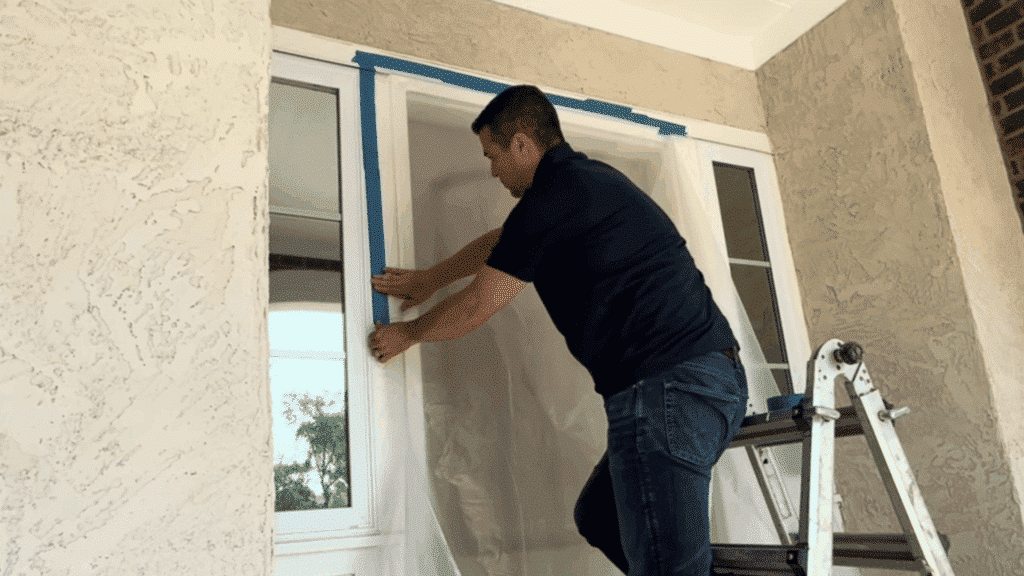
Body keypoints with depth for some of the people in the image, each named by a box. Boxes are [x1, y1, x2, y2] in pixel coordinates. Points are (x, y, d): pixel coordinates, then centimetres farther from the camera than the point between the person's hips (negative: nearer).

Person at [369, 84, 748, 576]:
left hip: (666, 387, -10)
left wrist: (407, 333, 18)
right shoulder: (589, 177, 21)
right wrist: (429, 279, 44)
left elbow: (475, 308, -1)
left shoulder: (551, 198, -10)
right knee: (598, 517, 21)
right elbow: (500, 241, 34)